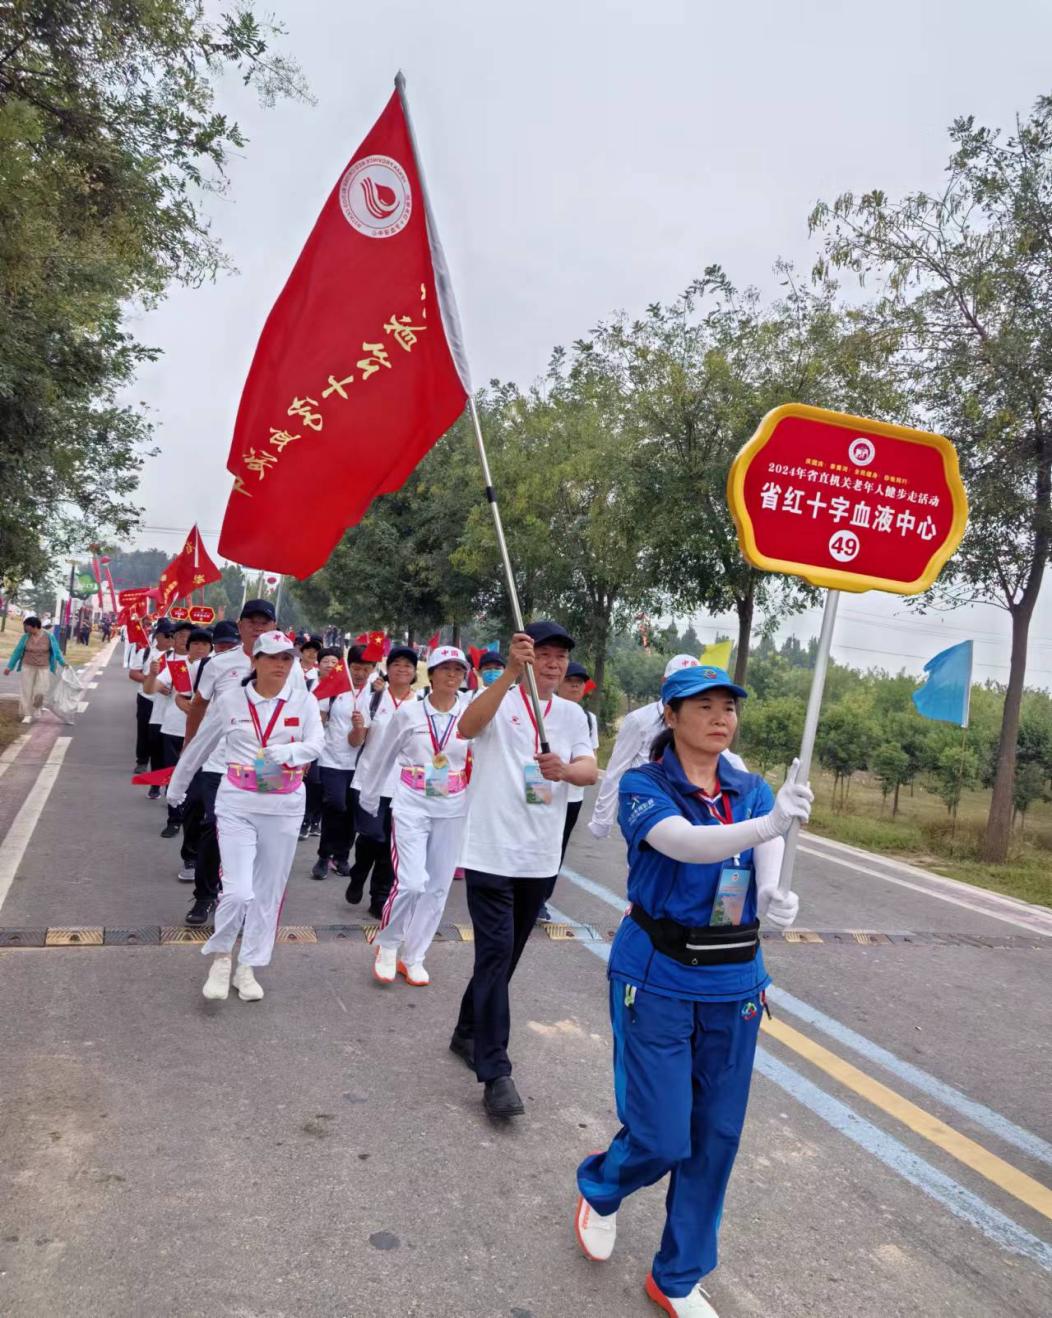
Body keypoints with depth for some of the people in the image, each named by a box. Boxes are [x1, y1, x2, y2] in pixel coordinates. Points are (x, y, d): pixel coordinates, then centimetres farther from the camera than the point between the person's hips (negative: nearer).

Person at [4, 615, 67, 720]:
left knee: (41, 692, -4)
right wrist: (9, 666, 7)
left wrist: (63, 663, -10)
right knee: (26, 691, 1)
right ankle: (27, 714, 10)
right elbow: (17, 652, 4)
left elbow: (56, 651, 0)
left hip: (43, 668, -1)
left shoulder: (49, 637, -8)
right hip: (28, 667, 1)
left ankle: (36, 708, 26)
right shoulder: (25, 637, -4)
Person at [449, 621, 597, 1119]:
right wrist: (510, 672, -41)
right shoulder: (498, 700, -6)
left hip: (540, 858, 5)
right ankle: (495, 1072, -3)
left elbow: (590, 771, -7)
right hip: (491, 852, -5)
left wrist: (565, 770, -31)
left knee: (506, 954, 16)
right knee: (496, 953, -9)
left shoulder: (572, 715, 8)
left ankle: (468, 1033, 36)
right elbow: (466, 727, -29)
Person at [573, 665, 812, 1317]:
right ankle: (600, 1188, 36)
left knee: (716, 1139, 11)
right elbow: (685, 843, -33)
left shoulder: (753, 790, 1)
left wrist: (774, 896, -39)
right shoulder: (643, 786, -13)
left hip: (734, 984, 5)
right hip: (658, 980, -4)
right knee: (660, 1137, -1)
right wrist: (767, 823, -49)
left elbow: (769, 861, -16)